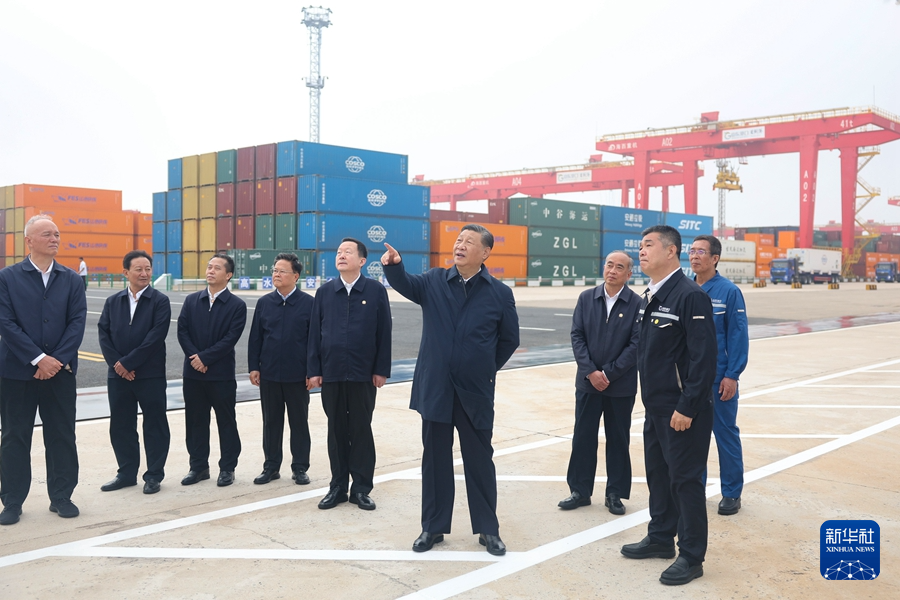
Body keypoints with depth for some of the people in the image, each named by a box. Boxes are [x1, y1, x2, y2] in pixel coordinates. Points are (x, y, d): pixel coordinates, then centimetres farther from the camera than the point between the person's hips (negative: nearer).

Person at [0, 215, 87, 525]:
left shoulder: (71, 279, 7)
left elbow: (77, 322, 0)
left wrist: (58, 360, -12)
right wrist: (38, 358, -16)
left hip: (60, 370, 2)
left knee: (62, 436, 7)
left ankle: (61, 496, 18)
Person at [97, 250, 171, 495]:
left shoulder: (160, 301, -3)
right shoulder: (113, 302, 9)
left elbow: (156, 337, -13)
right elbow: (104, 334, 4)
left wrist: (128, 362, -15)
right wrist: (116, 363, -10)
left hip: (150, 375, -4)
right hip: (118, 374, 4)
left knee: (154, 426, 4)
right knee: (120, 426, 11)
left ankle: (154, 475, 15)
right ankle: (126, 473, 24)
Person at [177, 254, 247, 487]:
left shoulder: (237, 305, -3)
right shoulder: (192, 301, 9)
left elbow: (230, 338, -11)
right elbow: (182, 331, 2)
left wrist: (205, 357, -15)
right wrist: (195, 357, -11)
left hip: (221, 374, -4)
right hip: (193, 372, 4)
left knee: (226, 421, 4)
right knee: (195, 421, 10)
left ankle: (227, 468, 14)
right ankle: (198, 466, 21)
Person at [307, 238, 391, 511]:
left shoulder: (376, 291, -2)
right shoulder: (324, 292, 5)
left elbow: (384, 333, -2)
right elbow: (315, 332, 5)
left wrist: (381, 370, -6)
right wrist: (314, 370, 0)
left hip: (363, 374, -2)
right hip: (331, 373, 2)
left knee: (361, 430, 6)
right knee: (336, 430, 10)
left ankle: (361, 488, 16)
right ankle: (338, 486, 20)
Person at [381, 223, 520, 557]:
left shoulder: (500, 294, -1)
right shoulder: (434, 282, 2)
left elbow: (509, 339, 8)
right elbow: (405, 284, -18)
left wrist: (488, 369, 6)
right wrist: (394, 265, -38)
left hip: (476, 392, -1)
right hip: (435, 388, 1)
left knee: (479, 460, 9)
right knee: (435, 459, 10)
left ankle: (488, 529, 22)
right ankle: (433, 527, 24)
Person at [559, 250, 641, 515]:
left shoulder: (636, 304, -5)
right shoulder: (586, 298, 3)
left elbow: (636, 345, -10)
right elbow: (577, 336, -1)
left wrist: (608, 373, -13)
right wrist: (590, 372, -12)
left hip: (621, 384, -2)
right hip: (588, 381, 2)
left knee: (618, 439, 8)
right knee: (582, 436, 6)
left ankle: (615, 494, 19)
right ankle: (580, 491, 18)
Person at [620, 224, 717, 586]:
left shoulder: (691, 296, -16)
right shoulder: (649, 298, 11)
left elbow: (703, 358, -20)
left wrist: (687, 407, -21)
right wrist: (649, 398, 16)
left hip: (682, 410, -9)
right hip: (654, 407, 9)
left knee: (685, 479, 1)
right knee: (657, 474, 18)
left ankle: (691, 557, 13)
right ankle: (661, 538, 33)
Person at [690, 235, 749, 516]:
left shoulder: (729, 291, -8)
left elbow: (738, 335, -9)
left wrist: (731, 375, -13)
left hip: (718, 377, -4)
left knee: (726, 435, 5)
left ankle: (731, 494, 18)